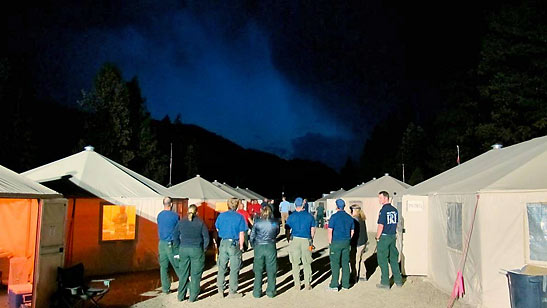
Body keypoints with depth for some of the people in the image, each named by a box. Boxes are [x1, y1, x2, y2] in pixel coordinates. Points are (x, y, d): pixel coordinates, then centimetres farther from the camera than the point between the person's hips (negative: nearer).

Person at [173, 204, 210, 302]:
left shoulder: (181, 222, 2)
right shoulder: (200, 223, -6)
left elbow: (175, 236, 8)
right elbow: (206, 237, -4)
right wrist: (204, 249, 8)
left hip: (183, 250, 3)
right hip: (197, 250, -3)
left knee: (183, 273, 14)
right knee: (195, 274, 7)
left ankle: (181, 296, 21)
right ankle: (193, 297, 10)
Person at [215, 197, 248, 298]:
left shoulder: (221, 215, 0)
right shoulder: (239, 217, -9)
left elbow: (217, 229, 11)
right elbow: (241, 234, -8)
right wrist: (241, 246, 1)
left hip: (223, 243, 3)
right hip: (234, 244, -3)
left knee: (222, 268, 15)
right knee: (234, 269, 7)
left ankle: (220, 289, 21)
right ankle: (232, 292, 13)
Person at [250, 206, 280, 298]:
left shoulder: (257, 223, -5)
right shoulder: (275, 223, -3)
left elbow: (252, 236, -1)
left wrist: (254, 246, 15)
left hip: (259, 247, 0)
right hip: (271, 247, 0)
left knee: (258, 270, 9)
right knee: (271, 270, 10)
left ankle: (257, 292, 13)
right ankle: (271, 291, 16)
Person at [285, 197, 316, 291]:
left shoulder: (291, 216, -1)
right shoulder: (309, 216, 4)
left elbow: (287, 231, 0)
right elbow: (313, 230, 8)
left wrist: (289, 240, 13)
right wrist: (311, 240, 20)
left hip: (295, 239, -1)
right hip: (306, 240, 1)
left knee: (295, 263, 8)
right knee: (307, 263, 11)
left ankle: (297, 284, 12)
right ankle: (307, 284, 14)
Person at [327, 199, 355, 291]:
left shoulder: (334, 216, -10)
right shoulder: (349, 217, 8)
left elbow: (330, 230, -12)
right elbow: (352, 231, 13)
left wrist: (330, 242, -3)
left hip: (336, 242, -5)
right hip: (346, 242, 5)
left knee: (335, 263, 0)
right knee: (345, 263, 11)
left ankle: (334, 285, 2)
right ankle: (345, 284, 17)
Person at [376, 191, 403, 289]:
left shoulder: (383, 210, -16)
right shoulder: (394, 210, 8)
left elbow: (381, 226, -16)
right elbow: (395, 224, 13)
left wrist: (377, 238, -6)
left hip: (384, 237, -7)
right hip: (393, 236, 7)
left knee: (382, 260, 2)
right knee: (394, 259, 15)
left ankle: (385, 283, 6)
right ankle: (398, 281, 21)